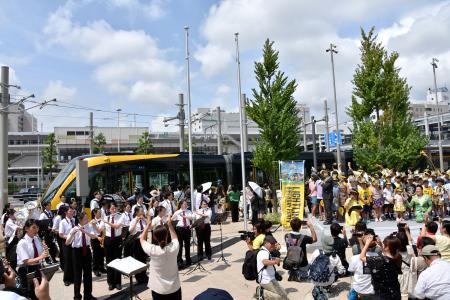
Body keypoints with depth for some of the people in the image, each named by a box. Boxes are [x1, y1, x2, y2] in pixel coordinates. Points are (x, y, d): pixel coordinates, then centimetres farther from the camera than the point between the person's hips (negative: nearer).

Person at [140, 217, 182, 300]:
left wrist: (148, 226, 6)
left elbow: (142, 239, 0)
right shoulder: (174, 247, -17)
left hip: (158, 289, -2)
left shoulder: (152, 250, -22)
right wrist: (170, 225, 13)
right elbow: (175, 238, 10)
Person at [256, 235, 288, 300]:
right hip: (267, 281, -10)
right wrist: (274, 262, -58)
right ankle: (263, 293, -7)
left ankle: (263, 291, 7)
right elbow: (265, 262, -43)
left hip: (270, 279, 10)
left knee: (284, 294, 11)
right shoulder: (264, 252, -19)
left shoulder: (265, 252, 13)